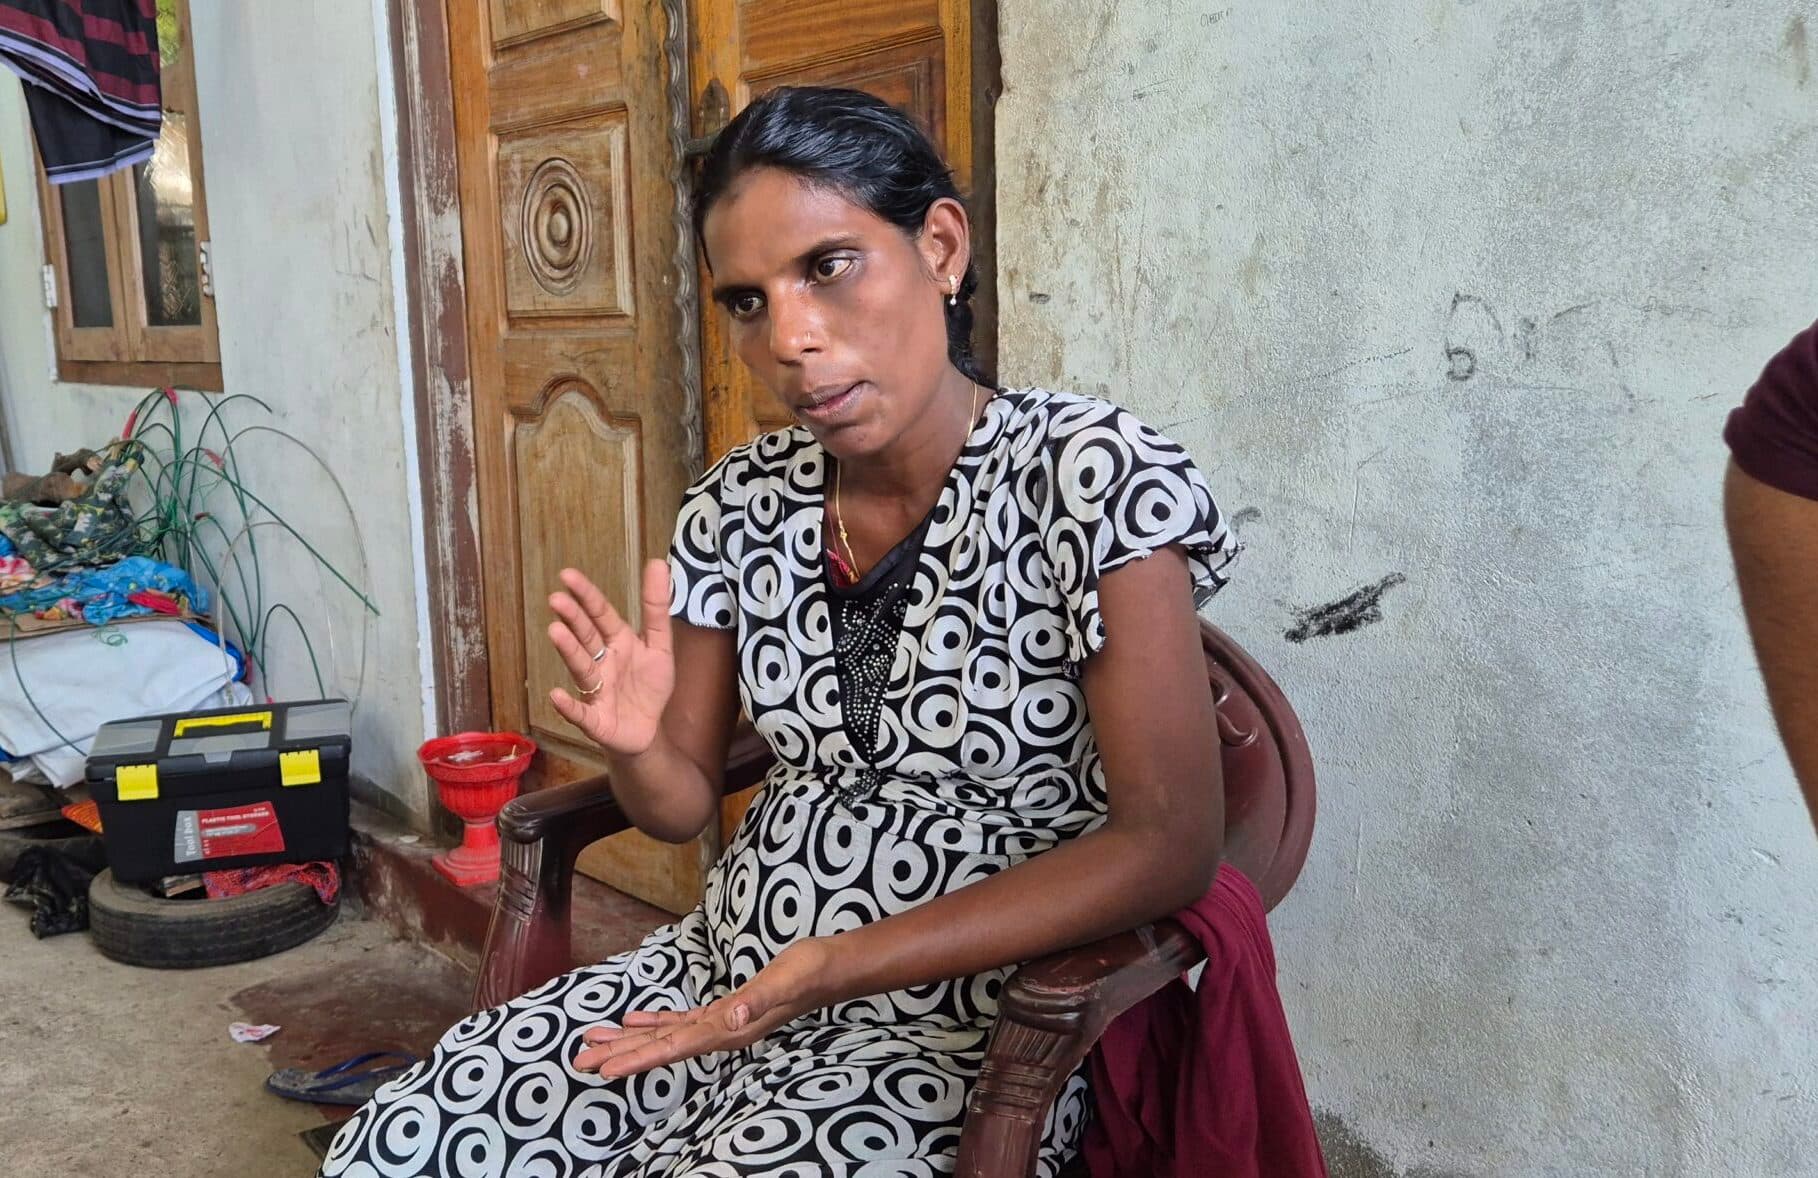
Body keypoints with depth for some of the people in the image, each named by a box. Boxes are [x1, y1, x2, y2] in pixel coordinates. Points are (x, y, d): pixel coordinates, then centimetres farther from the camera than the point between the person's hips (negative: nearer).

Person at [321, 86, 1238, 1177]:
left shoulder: (1092, 477, -15)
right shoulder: (742, 505, 0)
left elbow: (1169, 843, -20)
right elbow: (687, 802, 7)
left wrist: (818, 972, -24)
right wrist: (636, 745, -18)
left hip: (958, 1017, -4)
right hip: (724, 964, 5)